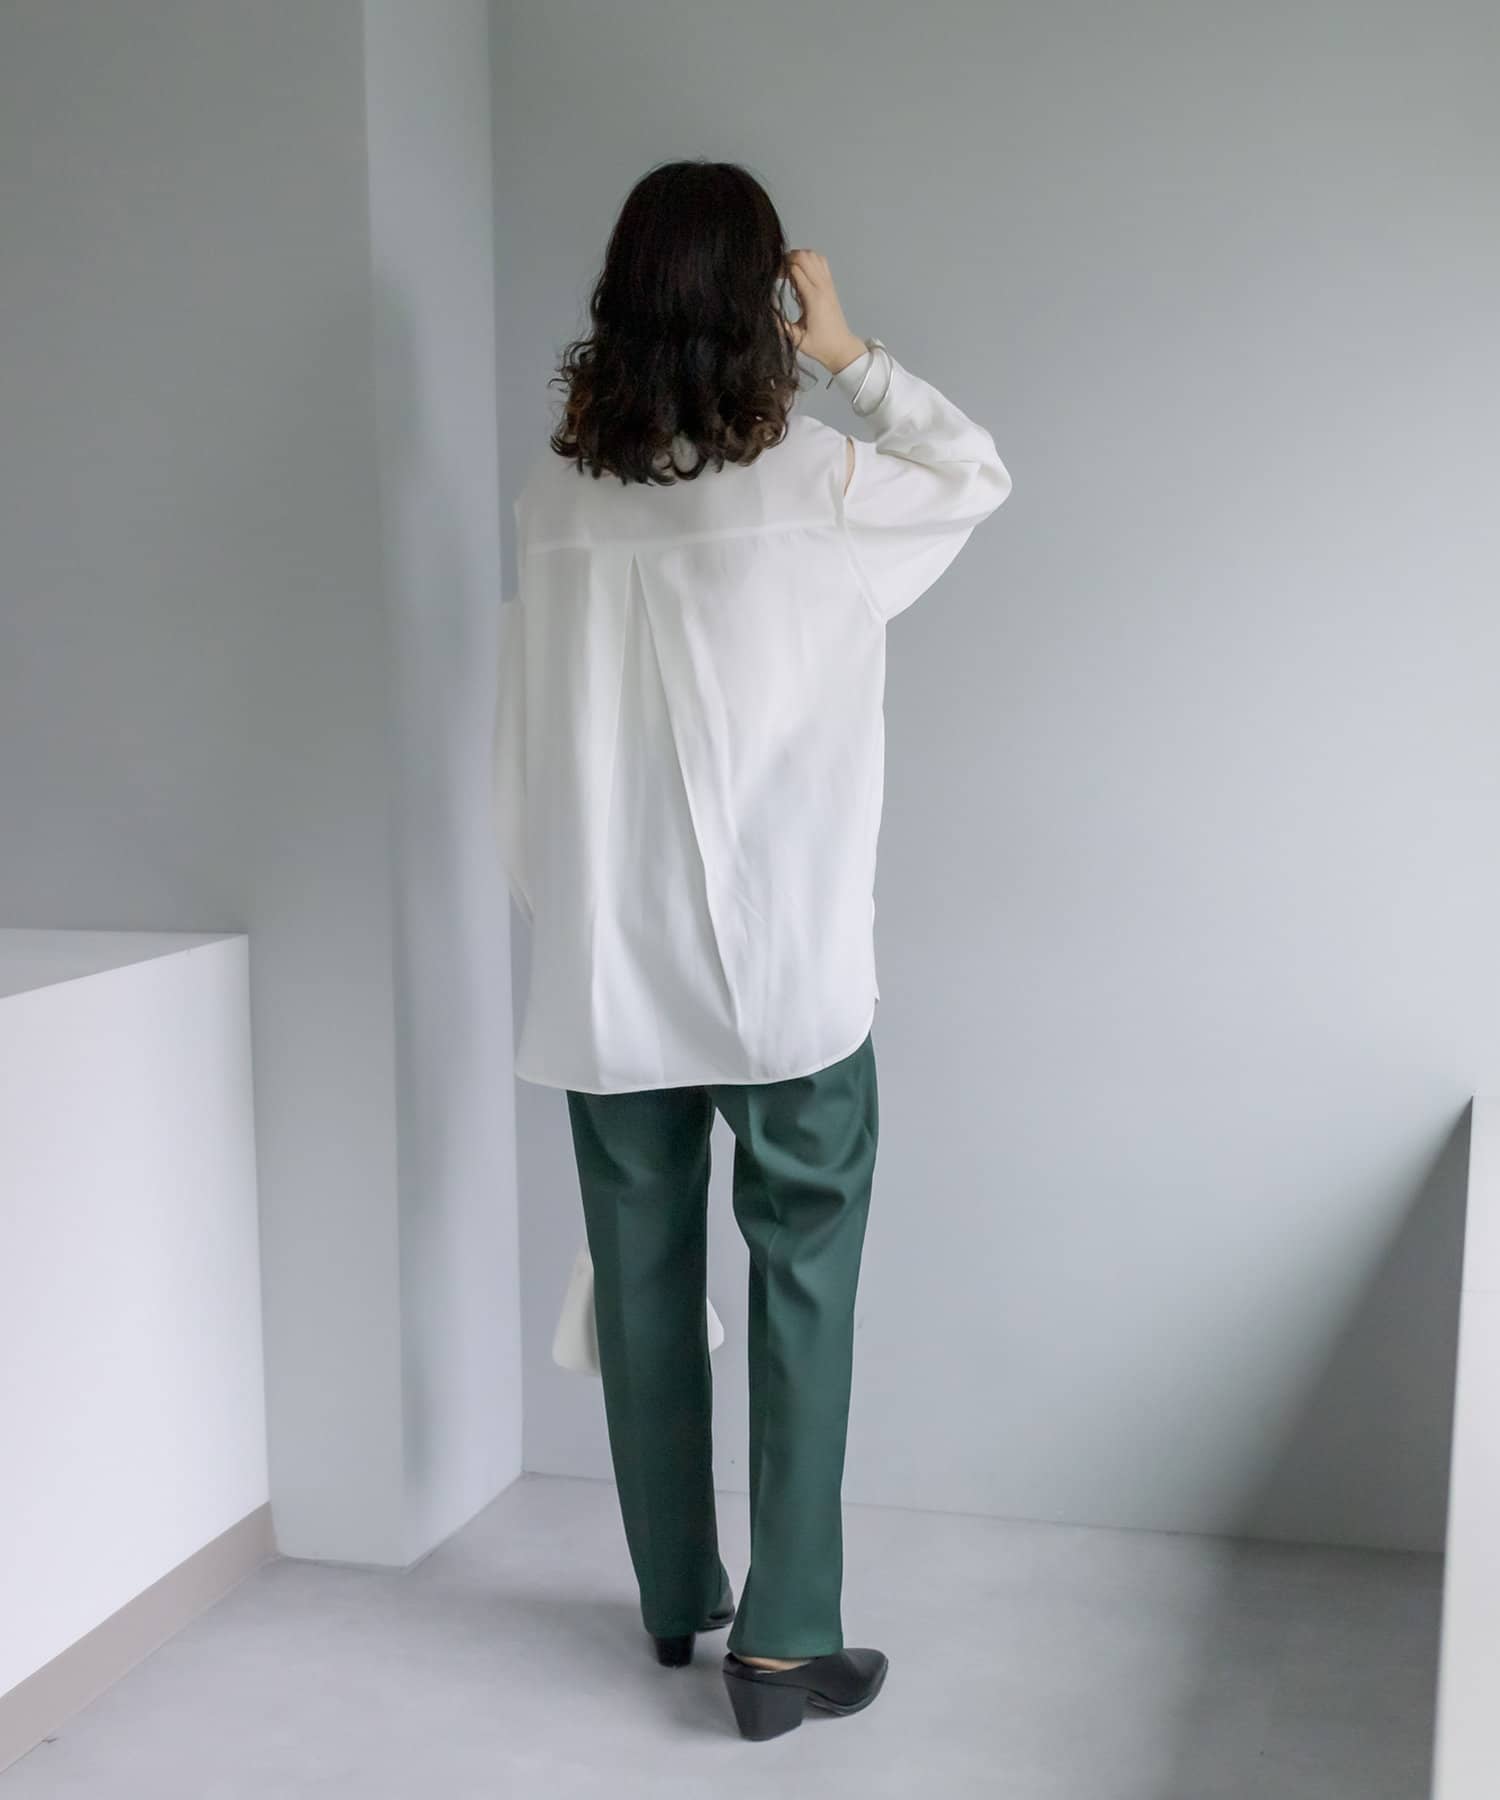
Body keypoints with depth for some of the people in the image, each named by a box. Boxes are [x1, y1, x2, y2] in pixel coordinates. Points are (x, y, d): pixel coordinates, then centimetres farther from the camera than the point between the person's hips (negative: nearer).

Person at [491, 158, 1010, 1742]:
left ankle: (675, 1598, 29)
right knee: (800, 1292, 6)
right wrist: (855, 354, 8)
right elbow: (980, 475, 10)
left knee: (642, 1283, 13)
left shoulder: (555, 495, 1)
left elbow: (528, 751, 8)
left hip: (606, 971, 4)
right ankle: (781, 1643, 11)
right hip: (788, 972, -4)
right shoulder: (812, 482, -10)